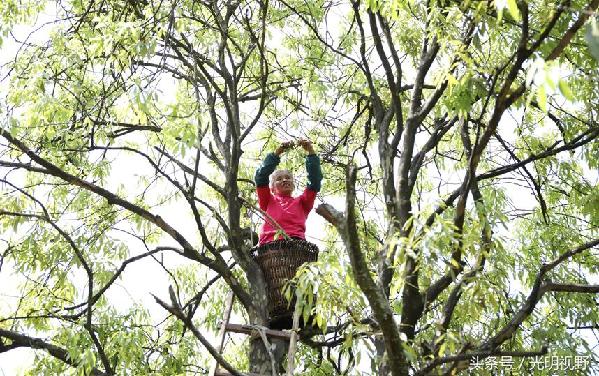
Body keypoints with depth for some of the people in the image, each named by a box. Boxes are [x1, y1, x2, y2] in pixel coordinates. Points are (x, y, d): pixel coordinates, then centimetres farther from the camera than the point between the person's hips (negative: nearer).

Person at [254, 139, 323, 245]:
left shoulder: (301, 202, 31)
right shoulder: (268, 201, 28)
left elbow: (315, 181, 20)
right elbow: (261, 177, 15)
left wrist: (311, 153, 12)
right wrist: (277, 153, 7)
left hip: (296, 243, 1)